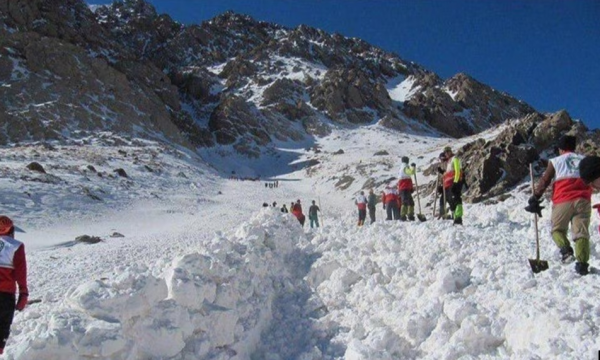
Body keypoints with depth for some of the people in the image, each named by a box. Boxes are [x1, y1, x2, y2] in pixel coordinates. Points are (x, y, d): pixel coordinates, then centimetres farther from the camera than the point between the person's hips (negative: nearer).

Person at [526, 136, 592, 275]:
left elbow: (544, 181, 7)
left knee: (558, 229, 12)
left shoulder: (556, 161, 11)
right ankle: (582, 263, -12)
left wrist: (534, 200, 11)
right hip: (583, 200, 2)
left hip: (563, 200, -2)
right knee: (582, 233, 2)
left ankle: (566, 250, -14)